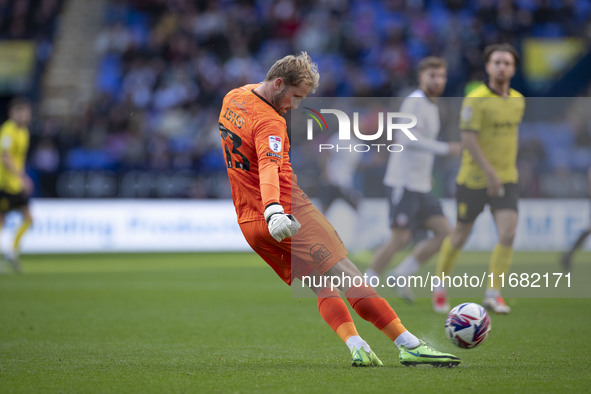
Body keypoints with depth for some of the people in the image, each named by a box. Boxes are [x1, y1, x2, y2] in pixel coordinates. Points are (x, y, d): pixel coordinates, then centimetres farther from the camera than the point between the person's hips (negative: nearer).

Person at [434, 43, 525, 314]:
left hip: (506, 180, 4)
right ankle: (439, 286, 31)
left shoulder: (518, 101, 7)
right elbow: (468, 139, -20)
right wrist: (490, 172, -27)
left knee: (508, 235, -13)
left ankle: (493, 294, -5)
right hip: (474, 180, -4)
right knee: (460, 236, 9)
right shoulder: (476, 100, -13)